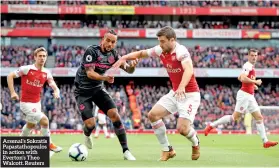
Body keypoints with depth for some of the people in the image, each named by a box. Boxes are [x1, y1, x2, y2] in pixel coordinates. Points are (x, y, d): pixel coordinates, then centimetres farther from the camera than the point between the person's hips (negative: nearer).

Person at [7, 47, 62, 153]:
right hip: (26, 103, -7)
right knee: (44, 120, -19)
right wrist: (12, 92, -17)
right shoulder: (27, 69, -15)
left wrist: (56, 92, -27)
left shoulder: (46, 73, 0)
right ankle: (49, 144, -2)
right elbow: (10, 76, -9)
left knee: (31, 125, 25)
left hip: (37, 103, 7)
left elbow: (54, 86, -3)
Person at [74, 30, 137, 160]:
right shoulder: (92, 51, -21)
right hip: (83, 91, -4)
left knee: (114, 115, -15)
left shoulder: (113, 54, -4)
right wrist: (104, 78, -46)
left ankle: (126, 151, -10)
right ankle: (87, 135, 28)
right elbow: (89, 73, -27)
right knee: (90, 124, -13)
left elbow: (128, 70, -5)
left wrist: (132, 66, -30)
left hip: (98, 89, 5)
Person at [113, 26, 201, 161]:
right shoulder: (160, 51, -2)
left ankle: (195, 143, 19)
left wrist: (182, 87, -59)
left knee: (182, 128, -18)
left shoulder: (181, 52, -25)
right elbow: (141, 53, 13)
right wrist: (124, 58, -4)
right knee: (153, 115, -4)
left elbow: (189, 70, -42)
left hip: (190, 94, -8)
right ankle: (167, 150, 8)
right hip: (175, 93, 8)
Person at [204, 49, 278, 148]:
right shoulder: (248, 66, -12)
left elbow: (240, 78, 28)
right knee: (235, 117, -10)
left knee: (259, 118, 5)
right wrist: (255, 82, -17)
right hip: (244, 95, -10)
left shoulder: (251, 67, 18)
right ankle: (211, 126, -2)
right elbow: (243, 78, -27)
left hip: (250, 96, 10)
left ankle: (265, 141, 3)